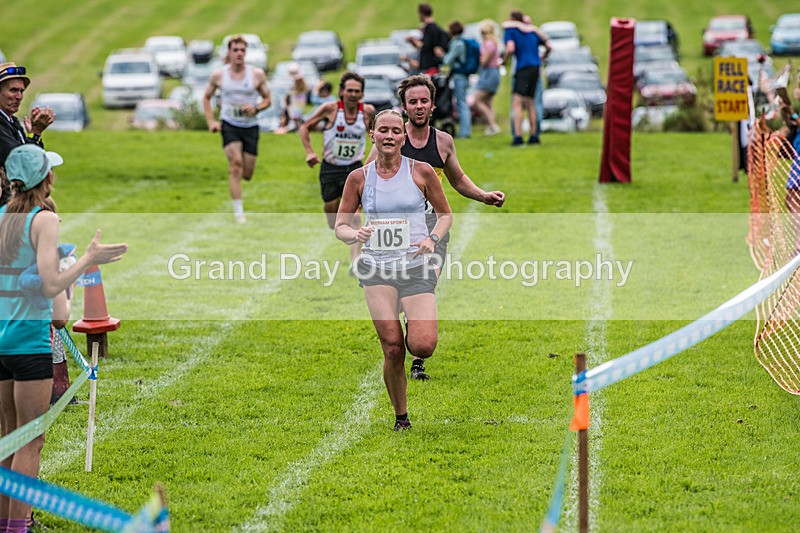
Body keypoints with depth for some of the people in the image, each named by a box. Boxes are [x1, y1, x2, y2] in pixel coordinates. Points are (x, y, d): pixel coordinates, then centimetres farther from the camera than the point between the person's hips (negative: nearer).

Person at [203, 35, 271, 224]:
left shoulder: (257, 74, -3)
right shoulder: (218, 75, -2)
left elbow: (267, 99, 6)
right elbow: (206, 97, 12)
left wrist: (256, 108, -15)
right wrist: (210, 121, 2)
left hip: (251, 126, 2)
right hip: (229, 124, -2)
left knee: (247, 174, 4)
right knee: (235, 163, -21)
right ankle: (238, 212, -19)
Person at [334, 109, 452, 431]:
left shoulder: (421, 172, 2)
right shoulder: (359, 178, 5)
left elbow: (445, 214, 12)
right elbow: (340, 226, 10)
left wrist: (432, 239, -8)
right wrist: (355, 235, -13)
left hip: (416, 267, -1)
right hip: (377, 270, 1)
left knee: (423, 347, -17)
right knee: (393, 349, -11)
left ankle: (418, 329, 22)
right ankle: (401, 417, 9)